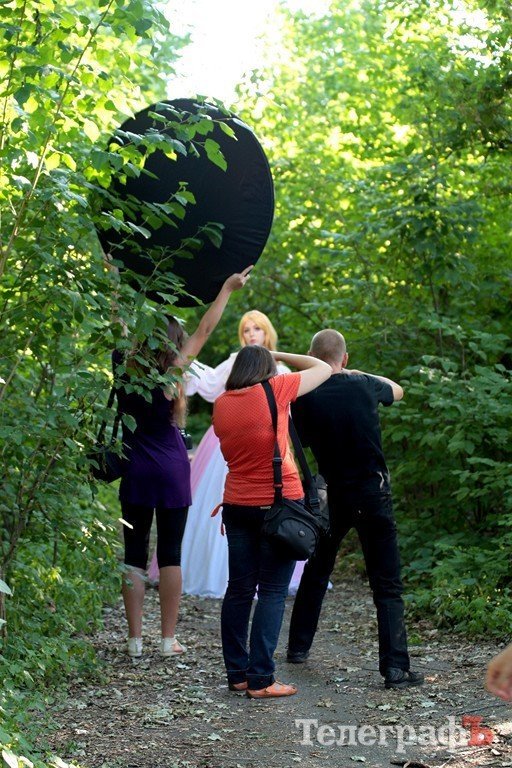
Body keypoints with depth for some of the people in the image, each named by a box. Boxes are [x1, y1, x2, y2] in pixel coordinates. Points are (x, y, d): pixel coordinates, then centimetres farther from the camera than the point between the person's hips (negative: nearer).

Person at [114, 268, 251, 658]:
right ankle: (169, 639, 5)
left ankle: (135, 638, 4)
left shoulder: (125, 368, -4)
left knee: (134, 553, 5)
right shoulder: (173, 373, -7)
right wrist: (227, 289, 10)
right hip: (172, 472, -1)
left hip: (136, 472, 1)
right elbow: (204, 330, 1)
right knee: (170, 553, 4)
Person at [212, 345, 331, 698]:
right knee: (272, 592, -1)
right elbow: (323, 369, 3)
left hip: (237, 505, 5)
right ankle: (261, 679, -3)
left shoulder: (221, 404, 4)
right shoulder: (275, 390, -9)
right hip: (279, 504, -5)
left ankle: (237, 673, 17)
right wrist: (279, 355, 13)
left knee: (239, 589, 12)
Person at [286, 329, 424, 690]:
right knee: (388, 586, 0)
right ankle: (395, 667, -9)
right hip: (373, 494, -1)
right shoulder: (364, 386, -4)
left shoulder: (305, 399, -7)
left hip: (333, 496, 1)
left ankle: (299, 646, 30)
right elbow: (397, 390, 19)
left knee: (317, 572, 23)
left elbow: (303, 440, 8)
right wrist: (354, 374, 26)